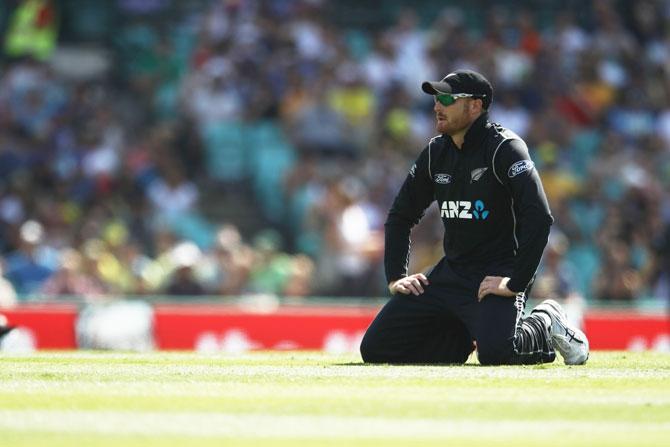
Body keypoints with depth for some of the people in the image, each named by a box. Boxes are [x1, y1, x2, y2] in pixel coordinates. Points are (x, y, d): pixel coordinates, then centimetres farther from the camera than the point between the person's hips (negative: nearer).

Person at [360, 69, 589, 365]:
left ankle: (545, 325, 2)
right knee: (375, 348, -2)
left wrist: (516, 284, -26)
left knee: (494, 352, -33)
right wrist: (395, 276, 7)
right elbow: (400, 217, 19)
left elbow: (539, 217, -24)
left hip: (496, 277, -7)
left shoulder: (504, 149, -13)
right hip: (450, 272, 7)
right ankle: (465, 335, 17)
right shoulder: (436, 153, 9)